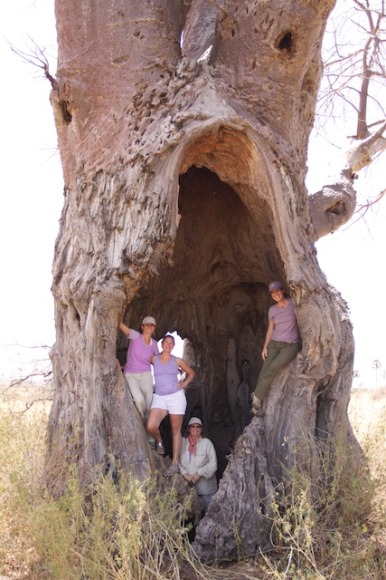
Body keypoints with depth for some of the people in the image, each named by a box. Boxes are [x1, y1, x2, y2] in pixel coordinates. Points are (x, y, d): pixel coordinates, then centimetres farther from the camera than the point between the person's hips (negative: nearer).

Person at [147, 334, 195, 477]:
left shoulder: (177, 361, 5)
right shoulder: (154, 359, 5)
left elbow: (191, 373, 17)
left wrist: (184, 384, 5)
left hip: (176, 396, 0)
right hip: (159, 397, 1)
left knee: (176, 430, 0)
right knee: (151, 427, -19)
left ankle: (175, 463, 5)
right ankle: (159, 442, 14)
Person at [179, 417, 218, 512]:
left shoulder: (207, 443, -6)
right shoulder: (182, 442, 1)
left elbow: (213, 464, -8)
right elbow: (177, 461, -1)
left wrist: (199, 473, -16)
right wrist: (185, 474, -14)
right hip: (188, 486, 2)